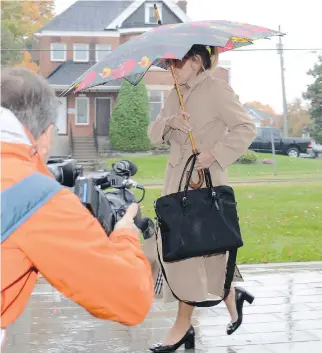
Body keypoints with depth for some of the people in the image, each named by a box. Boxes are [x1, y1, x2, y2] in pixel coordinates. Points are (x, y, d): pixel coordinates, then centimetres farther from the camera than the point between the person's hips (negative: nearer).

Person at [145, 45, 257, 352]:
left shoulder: (217, 90, -8)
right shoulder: (175, 95, 14)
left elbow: (246, 128, -11)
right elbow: (153, 132, 10)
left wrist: (216, 154, -19)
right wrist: (169, 122, -11)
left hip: (204, 179, -8)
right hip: (176, 178, 8)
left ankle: (183, 326, 4)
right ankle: (231, 296, 27)